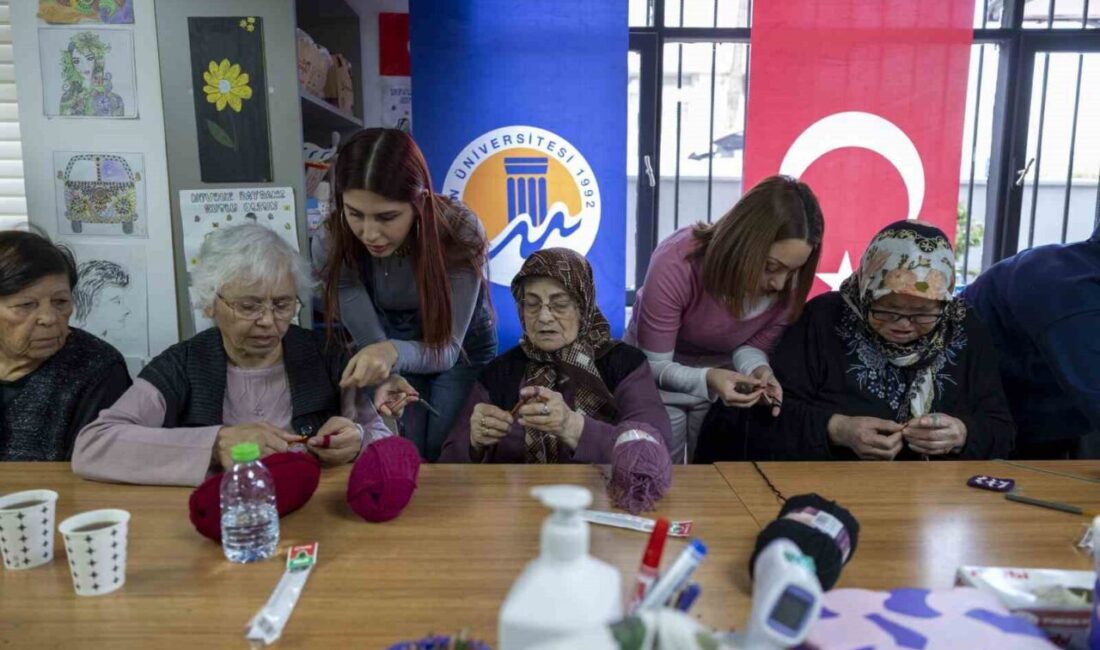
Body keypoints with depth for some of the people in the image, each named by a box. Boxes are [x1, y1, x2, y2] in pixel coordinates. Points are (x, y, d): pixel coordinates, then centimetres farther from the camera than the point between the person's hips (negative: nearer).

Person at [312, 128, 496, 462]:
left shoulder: (460, 233, -32)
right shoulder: (332, 247, -27)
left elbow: (447, 348, -31)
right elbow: (372, 342, -22)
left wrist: (393, 352, -52)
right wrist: (377, 364, -45)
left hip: (463, 349, -1)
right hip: (395, 351, 1)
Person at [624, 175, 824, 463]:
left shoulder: (789, 281, -23)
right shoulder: (676, 265, -33)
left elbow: (753, 345, -8)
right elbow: (654, 365, -26)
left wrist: (759, 371, -31)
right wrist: (706, 379, -44)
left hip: (725, 372, 3)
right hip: (662, 375, -3)